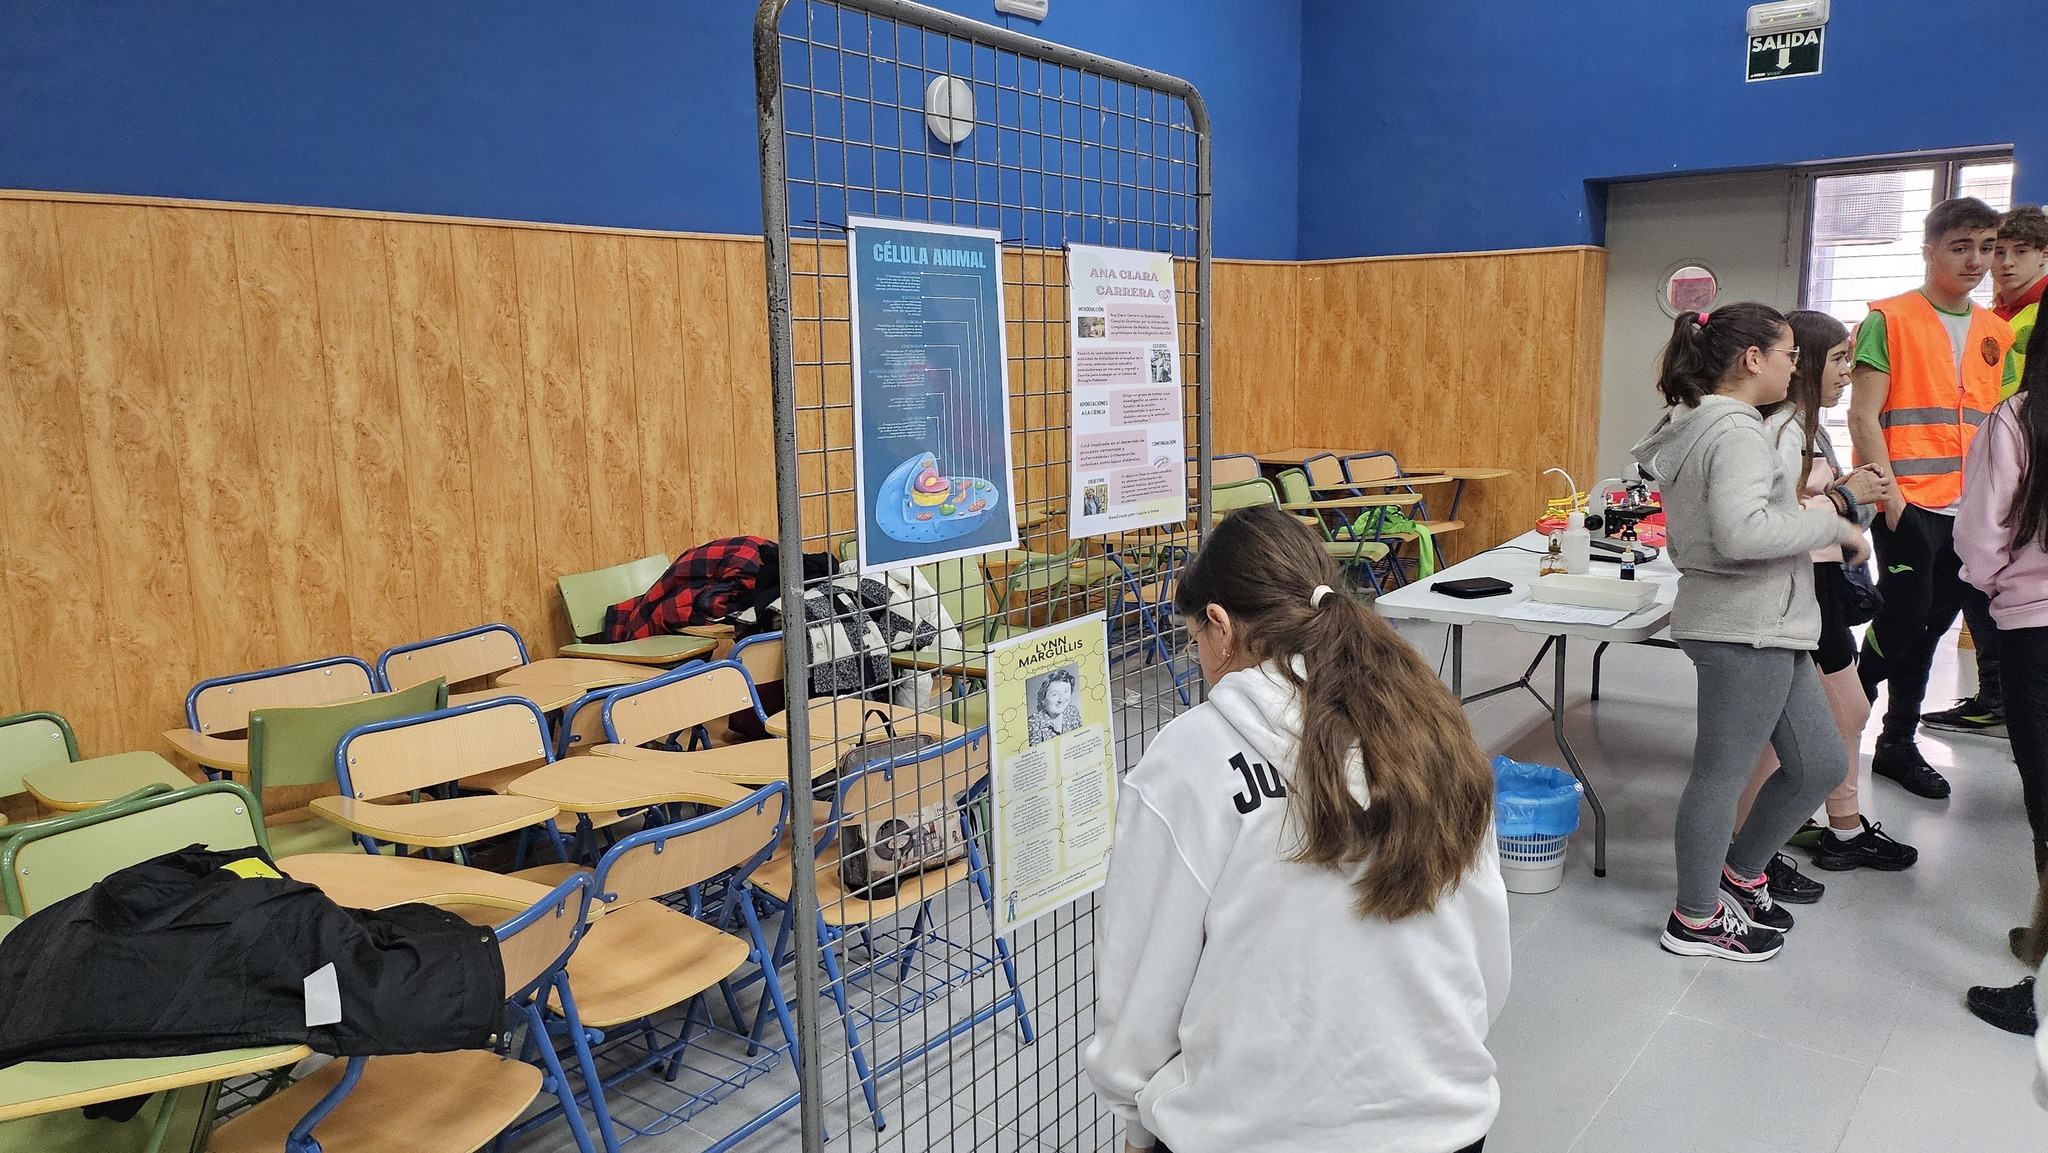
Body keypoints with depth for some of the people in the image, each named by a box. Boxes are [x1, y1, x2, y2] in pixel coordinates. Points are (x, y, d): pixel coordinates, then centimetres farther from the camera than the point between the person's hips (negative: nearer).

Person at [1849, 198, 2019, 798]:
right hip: (1909, 504, -6)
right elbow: (1863, 417, -9)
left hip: (1969, 509, 6)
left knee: (1932, 623, 9)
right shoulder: (1889, 319, -4)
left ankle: (1899, 744, 20)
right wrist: (1891, 498, -14)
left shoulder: (1996, 331, 14)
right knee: (1905, 618, -7)